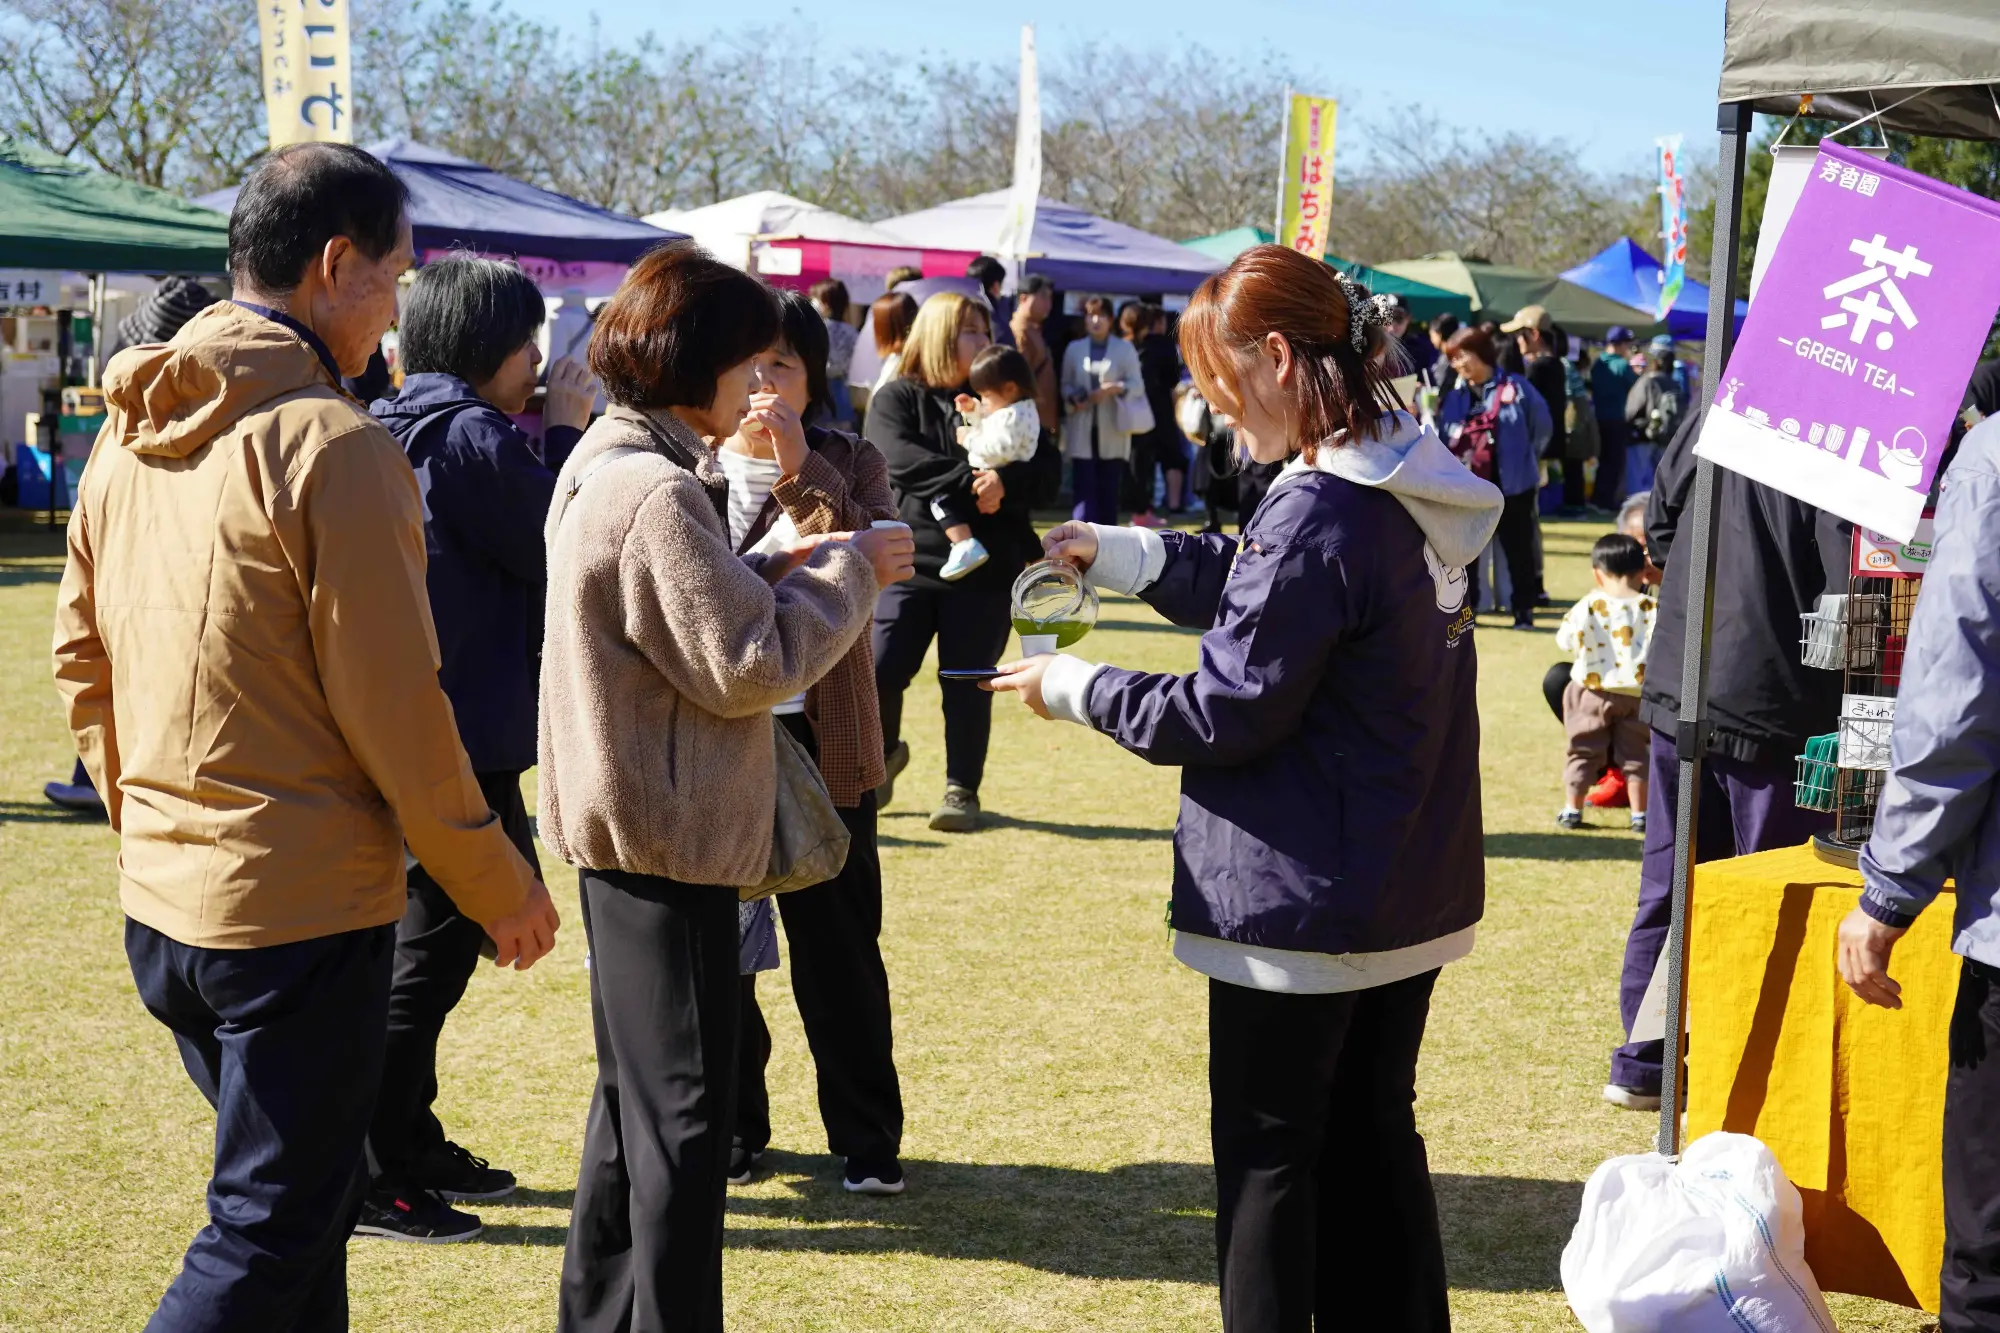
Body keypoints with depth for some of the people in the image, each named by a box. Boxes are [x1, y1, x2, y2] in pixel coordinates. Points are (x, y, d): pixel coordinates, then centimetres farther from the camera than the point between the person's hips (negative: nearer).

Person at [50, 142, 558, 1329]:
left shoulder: (132, 431, 8)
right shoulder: (332, 442, -17)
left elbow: (81, 659, 14)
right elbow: (393, 707, -16)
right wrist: (499, 885, -6)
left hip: (160, 899, 8)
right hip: (301, 908, -8)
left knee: (305, 1196, 22)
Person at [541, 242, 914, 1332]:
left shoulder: (607, 464, 10)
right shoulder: (654, 494, -22)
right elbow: (746, 667, -21)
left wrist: (784, 567, 4)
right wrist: (847, 575, -10)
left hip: (624, 828, 11)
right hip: (670, 834, -11)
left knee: (637, 1093, 21)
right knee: (684, 1114, -1)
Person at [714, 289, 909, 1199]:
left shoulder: (848, 466, 3)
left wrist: (802, 473, -22)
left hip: (817, 739, -1)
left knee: (839, 948, 5)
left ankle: (867, 1140, 16)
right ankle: (729, 1126, 25)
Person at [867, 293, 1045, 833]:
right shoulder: (897, 399, 4)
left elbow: (1042, 470, 2)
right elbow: (902, 461, -14)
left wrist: (1004, 481, -19)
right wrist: (969, 482, -20)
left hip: (984, 570, 2)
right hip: (909, 562, -2)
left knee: (967, 685, 4)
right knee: (877, 673, -8)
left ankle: (962, 789, 19)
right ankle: (883, 754, 21)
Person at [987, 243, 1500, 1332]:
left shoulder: (1320, 515, -24)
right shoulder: (1410, 490, 4)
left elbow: (1227, 714, -20)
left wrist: (1073, 690, -7)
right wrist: (1119, 552, 10)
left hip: (1300, 903, -9)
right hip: (1412, 891, 9)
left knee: (1268, 1151, 5)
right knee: (1372, 1132, 20)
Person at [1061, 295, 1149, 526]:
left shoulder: (1125, 348, 4)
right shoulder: (1074, 349, 8)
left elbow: (1137, 385, 0)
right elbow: (1065, 385, 12)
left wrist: (1114, 388, -18)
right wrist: (1073, 399, -10)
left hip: (1112, 429, 0)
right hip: (1083, 429, 0)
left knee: (1109, 489, 5)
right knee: (1084, 488, -8)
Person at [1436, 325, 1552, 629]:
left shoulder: (1515, 388, -7)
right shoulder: (1454, 396, 5)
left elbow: (1541, 427, 2)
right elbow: (1441, 438, 7)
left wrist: (1520, 460, 6)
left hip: (1511, 487, -3)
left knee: (1517, 550, 6)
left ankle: (1524, 610, 15)